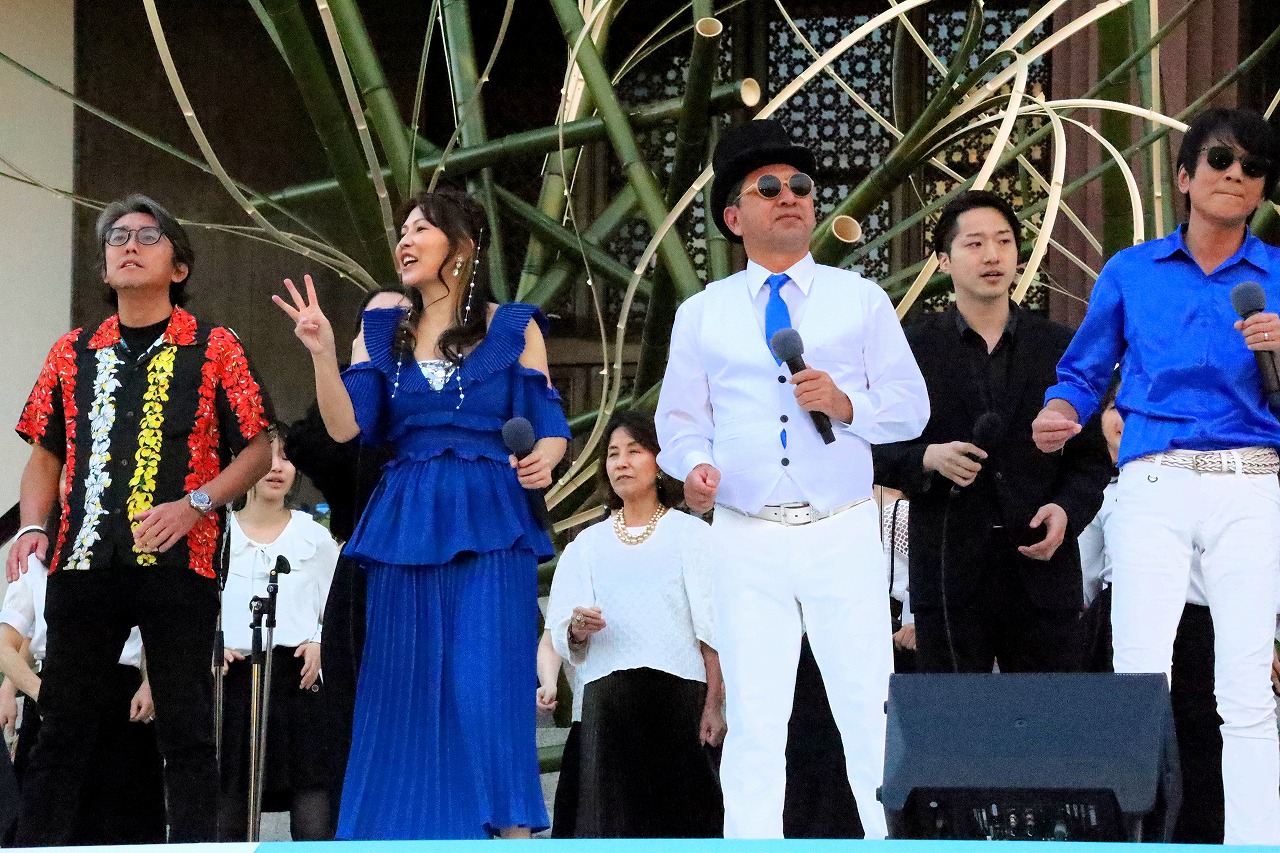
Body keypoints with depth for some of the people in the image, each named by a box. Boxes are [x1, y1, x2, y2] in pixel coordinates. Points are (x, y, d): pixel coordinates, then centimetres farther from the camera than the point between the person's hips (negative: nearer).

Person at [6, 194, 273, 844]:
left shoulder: (213, 350, 5)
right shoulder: (72, 355, 14)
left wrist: (194, 505, -12)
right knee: (62, 724, 4)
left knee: (185, 729, -2)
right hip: (82, 563, 3)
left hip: (178, 563, -3)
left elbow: (257, 450, 3)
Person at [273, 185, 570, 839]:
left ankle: (510, 832, -11)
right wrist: (323, 354, -10)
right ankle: (413, 836, 3)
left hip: (488, 529, -3)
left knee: (485, 689, -13)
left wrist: (543, 458, -17)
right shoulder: (385, 332, 13)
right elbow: (346, 426, 3)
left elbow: (549, 427, 5)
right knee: (406, 696, 1)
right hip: (404, 531, 3)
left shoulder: (513, 329, 6)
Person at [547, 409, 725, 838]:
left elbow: (711, 630, 1)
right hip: (607, 694, 3)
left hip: (678, 693, -3)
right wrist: (577, 629, -14)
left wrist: (714, 703, -11)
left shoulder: (690, 533, 9)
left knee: (678, 811, -9)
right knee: (615, 815, -6)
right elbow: (562, 633, 10)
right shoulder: (588, 542, 19)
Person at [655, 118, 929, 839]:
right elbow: (680, 419, 12)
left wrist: (845, 403, -10)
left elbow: (912, 407, 8)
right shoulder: (702, 314, 13)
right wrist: (695, 464, -9)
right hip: (746, 538, 1)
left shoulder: (860, 299, 11)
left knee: (869, 709, -4)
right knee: (753, 717, -1)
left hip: (844, 535, -1)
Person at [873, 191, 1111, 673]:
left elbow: (1092, 455, 12)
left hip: (1042, 566, 1)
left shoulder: (1061, 348, 12)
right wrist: (927, 459, -13)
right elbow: (877, 454, 7)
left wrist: (1068, 509, -7)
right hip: (949, 574, -1)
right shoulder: (912, 349, 7)